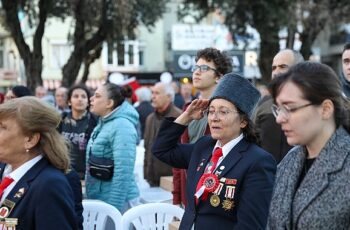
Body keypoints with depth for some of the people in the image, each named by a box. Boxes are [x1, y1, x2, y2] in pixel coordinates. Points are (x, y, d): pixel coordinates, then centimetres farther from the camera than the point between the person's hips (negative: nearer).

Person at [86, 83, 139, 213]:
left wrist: (113, 207, -24)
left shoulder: (122, 127, -17)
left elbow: (123, 172, -23)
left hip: (117, 201, -8)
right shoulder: (103, 124, 10)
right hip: (98, 200, 8)